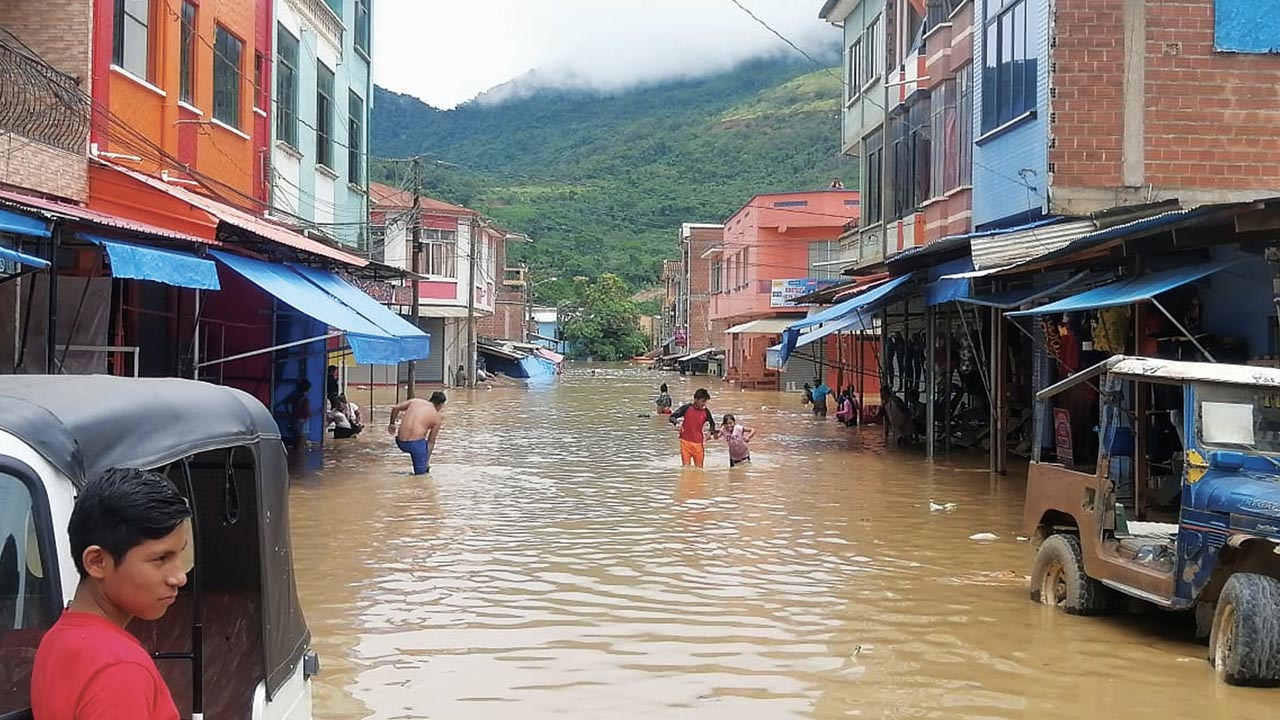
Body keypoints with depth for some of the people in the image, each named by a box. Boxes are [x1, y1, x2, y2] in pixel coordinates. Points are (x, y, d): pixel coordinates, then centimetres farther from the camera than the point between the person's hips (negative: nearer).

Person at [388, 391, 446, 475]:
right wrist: (427, 458, 16)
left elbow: (395, 408, 10)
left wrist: (392, 423, 24)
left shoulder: (416, 401, 15)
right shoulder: (437, 417, 7)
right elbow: (431, 441, 10)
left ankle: (425, 465, 37)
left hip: (400, 442, 4)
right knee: (420, 474, 10)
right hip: (416, 443, -4)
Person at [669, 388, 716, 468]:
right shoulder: (686, 408, -6)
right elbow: (672, 417, -2)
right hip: (686, 442, -2)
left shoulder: (706, 412, 1)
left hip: (699, 444, 2)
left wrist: (711, 433, -5)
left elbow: (712, 424, 16)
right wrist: (677, 423, -24)